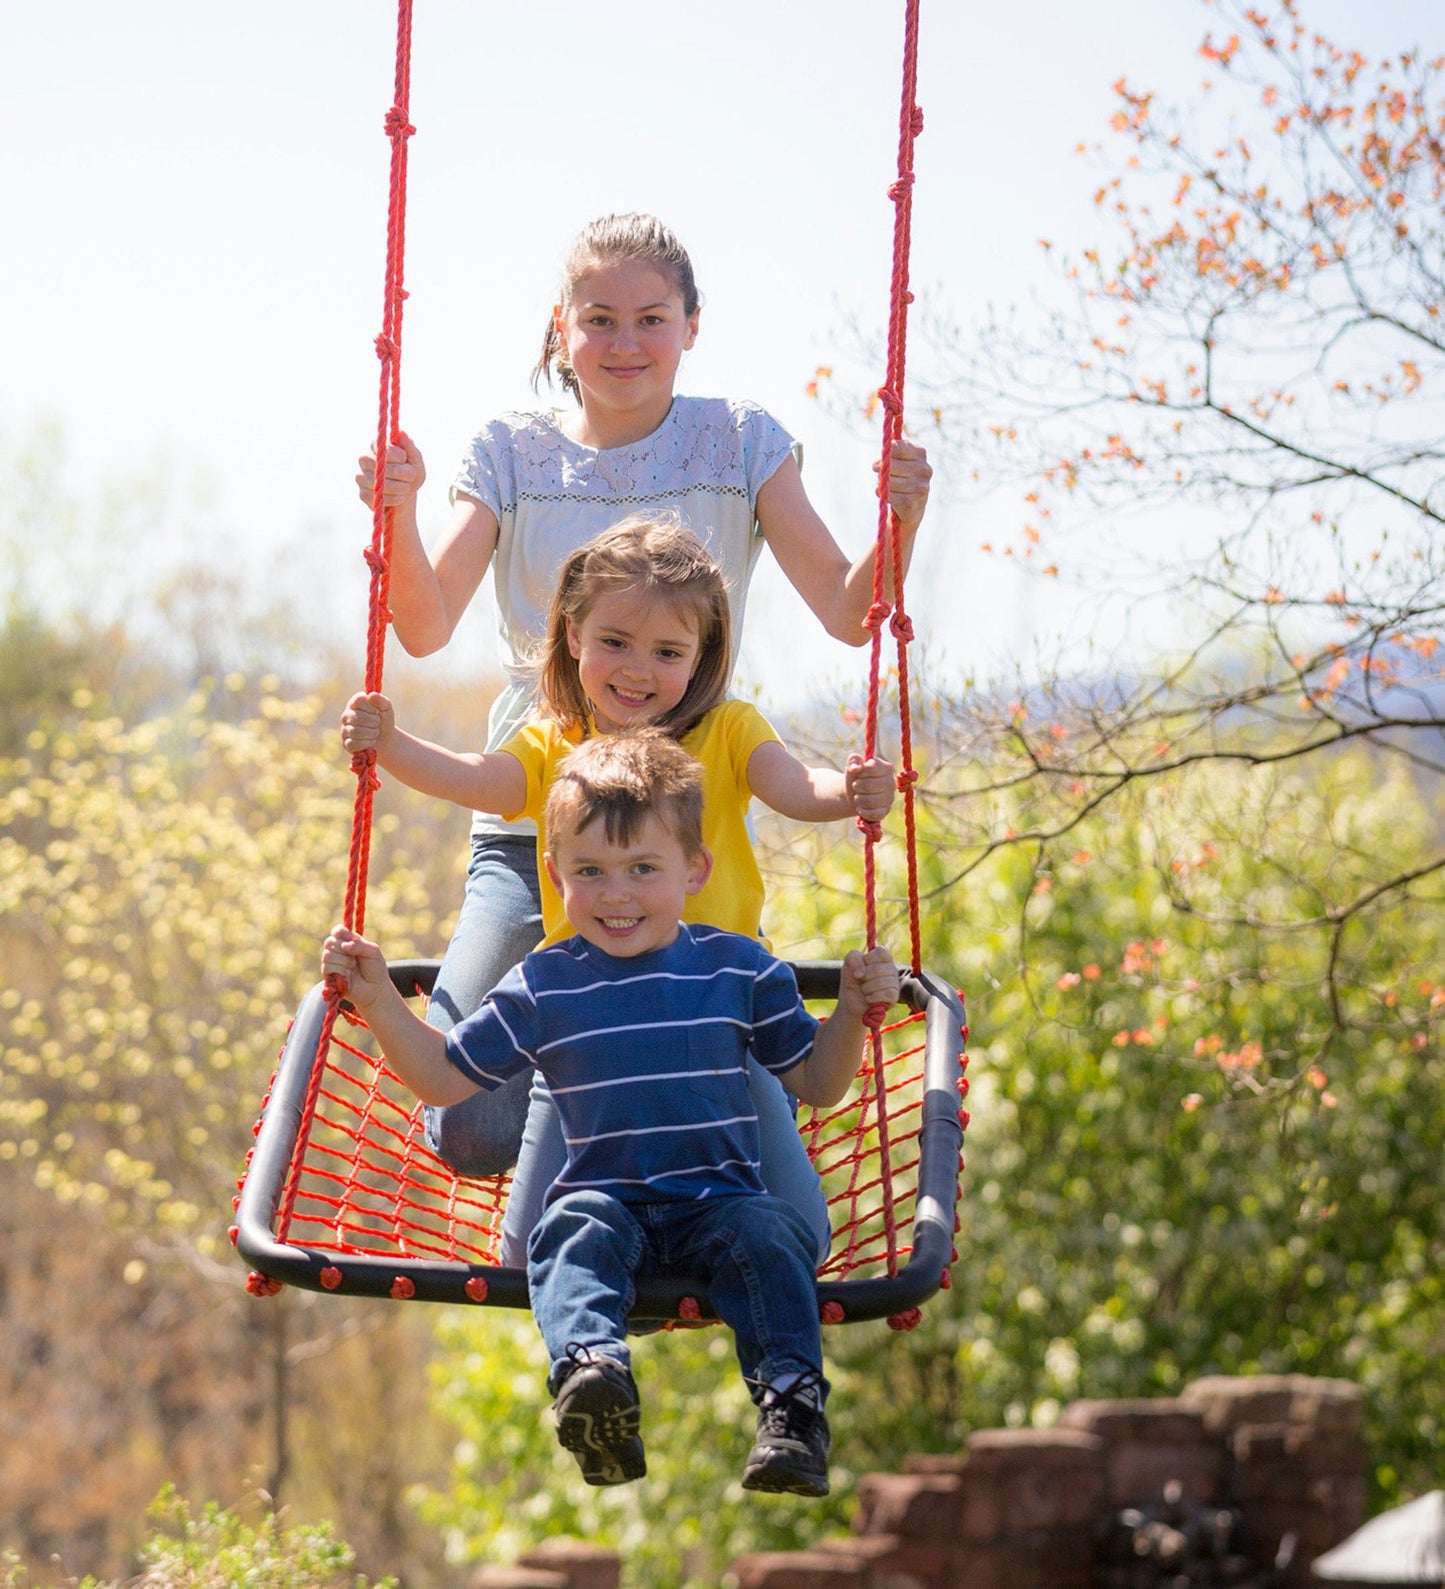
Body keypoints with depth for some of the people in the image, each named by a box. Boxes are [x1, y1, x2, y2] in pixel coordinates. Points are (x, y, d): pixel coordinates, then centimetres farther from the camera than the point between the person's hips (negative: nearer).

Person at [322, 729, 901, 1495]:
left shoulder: (739, 969, 10)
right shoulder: (542, 988, 10)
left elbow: (815, 1083, 18)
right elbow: (446, 1077, 19)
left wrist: (852, 1015, 2)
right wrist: (380, 1003, 10)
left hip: (718, 1200, 1)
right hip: (605, 1198, -1)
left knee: (769, 1233, -31)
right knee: (575, 1230, -34)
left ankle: (791, 1407, -38)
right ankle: (592, 1374, -60)